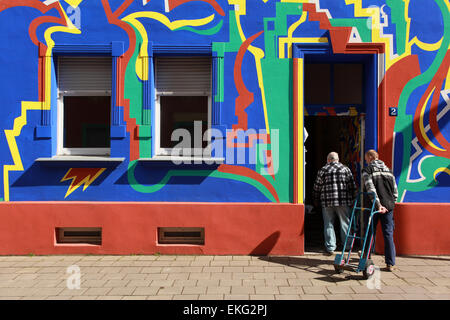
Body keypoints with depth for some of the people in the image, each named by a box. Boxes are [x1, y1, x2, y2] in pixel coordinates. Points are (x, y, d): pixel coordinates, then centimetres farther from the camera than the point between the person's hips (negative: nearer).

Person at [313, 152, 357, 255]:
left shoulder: (323, 170, 4)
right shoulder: (346, 169, 7)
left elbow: (317, 187, 4)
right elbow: (352, 186, 4)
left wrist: (316, 201, 15)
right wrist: (352, 200, 12)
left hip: (327, 201, -1)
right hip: (343, 201, 1)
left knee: (329, 224, 7)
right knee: (345, 223, 11)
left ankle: (330, 247, 7)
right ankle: (348, 245, 17)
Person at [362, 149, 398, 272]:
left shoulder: (367, 170, -2)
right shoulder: (388, 170, 14)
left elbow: (371, 189, -15)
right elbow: (395, 192, 13)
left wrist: (378, 204, -19)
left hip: (373, 206, -4)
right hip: (388, 206, 4)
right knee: (388, 235, 5)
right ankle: (390, 264, 4)